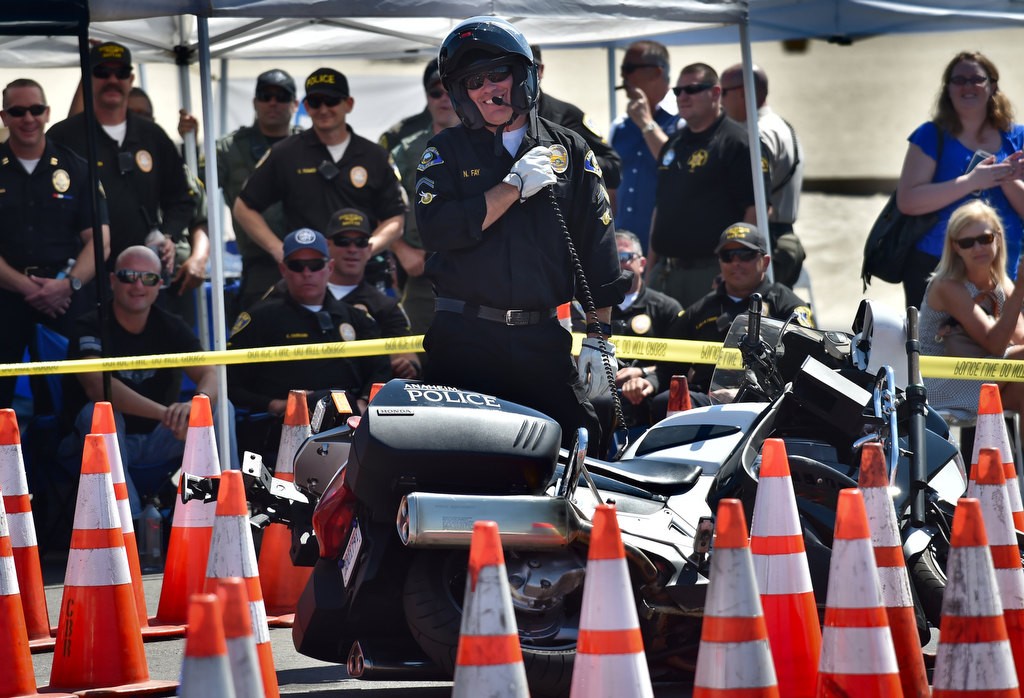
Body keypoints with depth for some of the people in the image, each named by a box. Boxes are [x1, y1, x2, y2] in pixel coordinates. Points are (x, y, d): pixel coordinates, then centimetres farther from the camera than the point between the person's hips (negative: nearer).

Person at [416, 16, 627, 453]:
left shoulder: (569, 151, 10)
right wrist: (514, 186, -10)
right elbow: (435, 231, -10)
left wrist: (598, 338, 0)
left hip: (543, 339, 1)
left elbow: (598, 252, 8)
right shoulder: (447, 151, 8)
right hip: (463, 336, -1)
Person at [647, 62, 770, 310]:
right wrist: (650, 269, 17)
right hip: (666, 272, 8)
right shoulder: (673, 144, 18)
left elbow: (756, 210, -12)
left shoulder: (737, 143, -6)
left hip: (711, 271, -8)